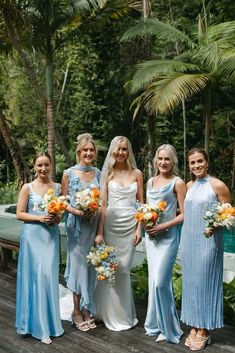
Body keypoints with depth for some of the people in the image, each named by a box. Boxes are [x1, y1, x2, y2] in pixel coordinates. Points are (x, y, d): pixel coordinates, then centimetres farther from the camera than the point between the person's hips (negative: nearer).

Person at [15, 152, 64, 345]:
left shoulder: (58, 187, 5)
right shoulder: (28, 188, -3)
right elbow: (19, 214, -4)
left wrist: (59, 218, -7)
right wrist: (39, 218, -17)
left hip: (51, 236, 3)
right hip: (33, 236, -3)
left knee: (50, 276, 6)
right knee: (36, 276, 0)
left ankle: (49, 321, 24)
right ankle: (39, 326, 13)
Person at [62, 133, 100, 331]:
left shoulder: (98, 173, 7)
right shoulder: (69, 173, -2)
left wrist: (95, 210, -5)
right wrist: (76, 211, -17)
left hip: (94, 224, 3)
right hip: (76, 225, -3)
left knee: (90, 265, 9)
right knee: (78, 263, 1)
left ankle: (86, 310, 23)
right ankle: (77, 311, 16)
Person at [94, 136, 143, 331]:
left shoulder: (136, 173, 4)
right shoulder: (107, 174, 2)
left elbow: (141, 203, 6)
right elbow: (103, 204, -1)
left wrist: (139, 228, -2)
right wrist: (100, 232, -6)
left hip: (129, 224, 0)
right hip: (110, 223, 0)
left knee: (123, 269, 5)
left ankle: (124, 314, 23)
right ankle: (110, 313, 21)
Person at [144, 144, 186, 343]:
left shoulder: (178, 183, -7)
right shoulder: (150, 182, 12)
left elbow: (184, 214, -10)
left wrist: (163, 226, -17)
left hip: (168, 236, -6)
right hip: (151, 235, 6)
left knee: (160, 281, -8)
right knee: (154, 280, 12)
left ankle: (167, 327, 10)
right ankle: (157, 323, 26)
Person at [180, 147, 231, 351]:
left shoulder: (217, 185, -9)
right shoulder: (189, 186, 9)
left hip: (208, 241, -6)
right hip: (188, 240, 6)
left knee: (204, 282, 1)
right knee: (190, 282, 11)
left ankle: (204, 331, 16)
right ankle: (194, 327, 25)